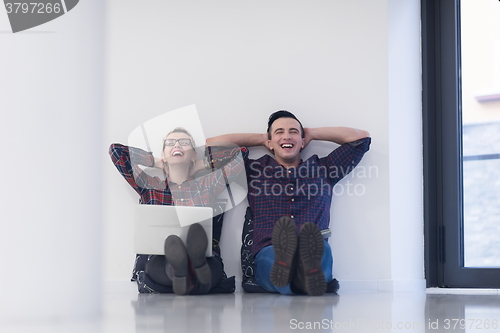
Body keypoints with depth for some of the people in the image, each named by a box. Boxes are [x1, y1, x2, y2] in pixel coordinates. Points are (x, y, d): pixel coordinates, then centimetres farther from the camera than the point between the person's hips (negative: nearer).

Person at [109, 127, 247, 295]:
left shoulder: (207, 185, 25)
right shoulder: (149, 186, 23)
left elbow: (241, 154, 26)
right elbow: (116, 150, 18)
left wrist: (202, 164, 30)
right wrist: (155, 162, 26)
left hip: (207, 261, 1)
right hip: (157, 262, 0)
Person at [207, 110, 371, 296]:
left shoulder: (322, 170, 29)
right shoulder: (255, 171, 27)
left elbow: (361, 137, 34)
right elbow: (212, 145, 28)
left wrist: (311, 134, 38)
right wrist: (260, 139, 35)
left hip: (312, 253, 1)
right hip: (269, 255, 0)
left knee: (321, 248, -38)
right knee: (269, 255, -40)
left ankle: (309, 270, -71)